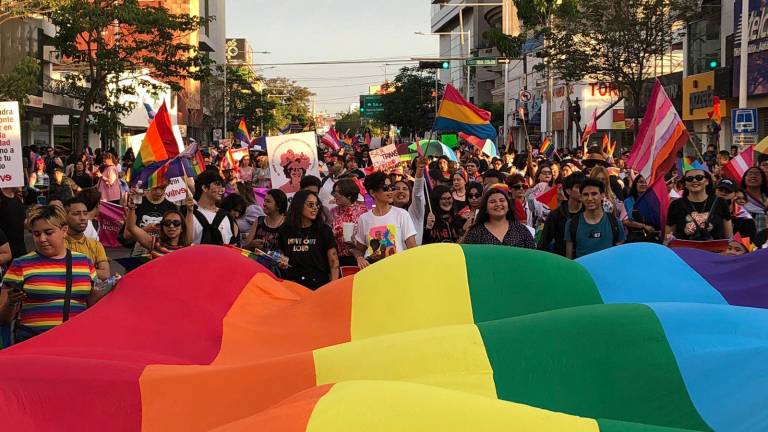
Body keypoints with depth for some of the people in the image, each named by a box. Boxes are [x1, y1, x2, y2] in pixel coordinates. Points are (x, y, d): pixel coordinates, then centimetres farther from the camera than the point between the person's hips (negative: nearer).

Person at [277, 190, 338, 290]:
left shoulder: (324, 230, 1)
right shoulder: (285, 231, 8)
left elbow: (334, 262, -2)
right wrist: (282, 264, 1)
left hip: (319, 285, -2)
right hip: (292, 285, 2)